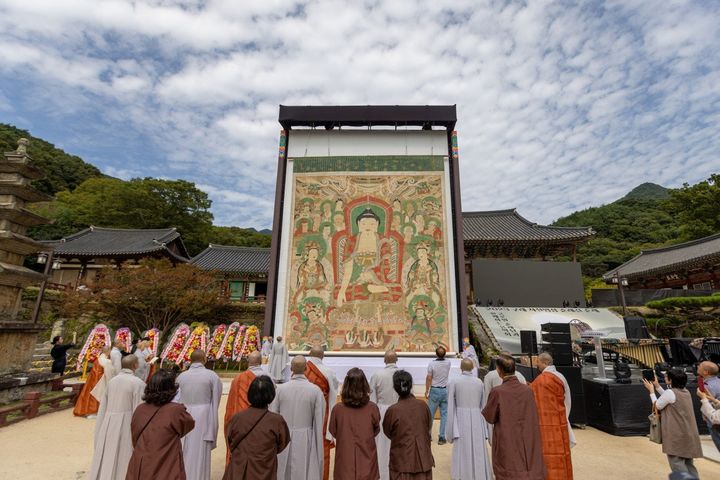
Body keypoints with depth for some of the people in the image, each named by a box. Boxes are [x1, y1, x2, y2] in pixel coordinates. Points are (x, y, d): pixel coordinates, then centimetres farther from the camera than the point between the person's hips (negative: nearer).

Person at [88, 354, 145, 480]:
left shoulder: (111, 381, 5)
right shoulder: (138, 383, -14)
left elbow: (103, 407, 11)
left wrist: (100, 431, 21)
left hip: (108, 424, 6)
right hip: (125, 425, -6)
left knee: (106, 461, 18)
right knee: (123, 461, 5)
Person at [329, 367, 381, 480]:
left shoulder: (337, 409, -16)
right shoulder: (372, 408, -16)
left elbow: (333, 432, 2)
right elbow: (376, 431, 3)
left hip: (345, 461, 0)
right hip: (367, 462, 0)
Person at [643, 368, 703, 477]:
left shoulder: (670, 392, -17)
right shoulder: (686, 392, 8)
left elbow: (657, 406, -5)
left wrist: (651, 390, 5)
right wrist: (657, 386, 21)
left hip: (677, 435, -9)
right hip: (688, 434, 9)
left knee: (676, 462, -4)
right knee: (688, 463, 15)